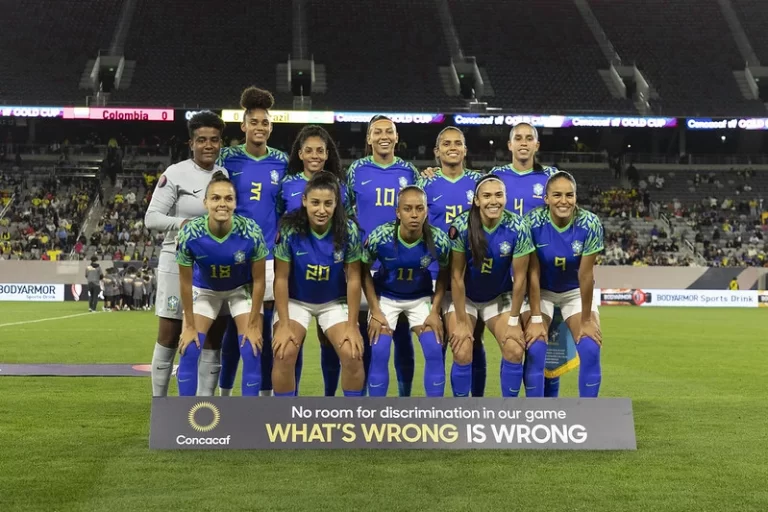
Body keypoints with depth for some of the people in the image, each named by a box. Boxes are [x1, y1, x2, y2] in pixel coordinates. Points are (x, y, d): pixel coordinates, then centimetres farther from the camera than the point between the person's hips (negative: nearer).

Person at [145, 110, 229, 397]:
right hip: (178, 263, -4)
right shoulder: (175, 174, -7)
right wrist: (184, 224, -25)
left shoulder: (227, 176, 7)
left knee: (211, 338, 7)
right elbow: (151, 218, -10)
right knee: (169, 338, 3)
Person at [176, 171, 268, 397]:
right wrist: (190, 326, -10)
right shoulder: (190, 233, -31)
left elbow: (258, 280, -17)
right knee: (189, 349, -6)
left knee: (251, 349, -11)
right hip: (205, 289, 1)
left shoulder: (251, 232, -32)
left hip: (242, 289, -1)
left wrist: (253, 324, -12)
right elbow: (185, 282, -16)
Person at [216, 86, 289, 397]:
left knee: (264, 328, 6)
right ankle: (225, 392, 14)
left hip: (269, 256, 1)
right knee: (233, 327, 3)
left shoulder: (281, 162, 5)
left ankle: (266, 394, 14)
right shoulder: (228, 158, 1)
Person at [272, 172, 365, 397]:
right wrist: (283, 325, -15)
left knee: (352, 355, -16)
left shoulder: (349, 230, -20)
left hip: (335, 302, 1)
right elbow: (281, 278, -14)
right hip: (295, 300, -1)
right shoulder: (290, 229, -22)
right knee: (284, 354, -21)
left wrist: (352, 326, -11)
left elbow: (353, 279, -11)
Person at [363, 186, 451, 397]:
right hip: (385, 296, -1)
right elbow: (364, 272, -11)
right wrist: (375, 312, -13)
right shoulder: (379, 237, -29)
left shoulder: (439, 240, -25)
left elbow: (444, 274, -4)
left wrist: (435, 311, -10)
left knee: (434, 351, -10)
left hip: (421, 297, 1)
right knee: (379, 353, -13)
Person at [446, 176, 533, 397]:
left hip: (499, 297, 2)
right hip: (463, 297, -2)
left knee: (515, 351, -12)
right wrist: (461, 322, -15)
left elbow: (519, 278, -14)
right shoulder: (461, 226, -25)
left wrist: (513, 322, -9)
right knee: (463, 354, -16)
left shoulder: (518, 227, -21)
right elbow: (456, 276, -18)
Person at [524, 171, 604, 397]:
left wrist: (586, 320, -14)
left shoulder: (590, 224, -25)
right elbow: (533, 273, -20)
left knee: (591, 349, -15)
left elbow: (585, 275, -21)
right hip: (542, 291, 0)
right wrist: (536, 318, -20)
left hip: (576, 292, 1)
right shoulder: (533, 222, -25)